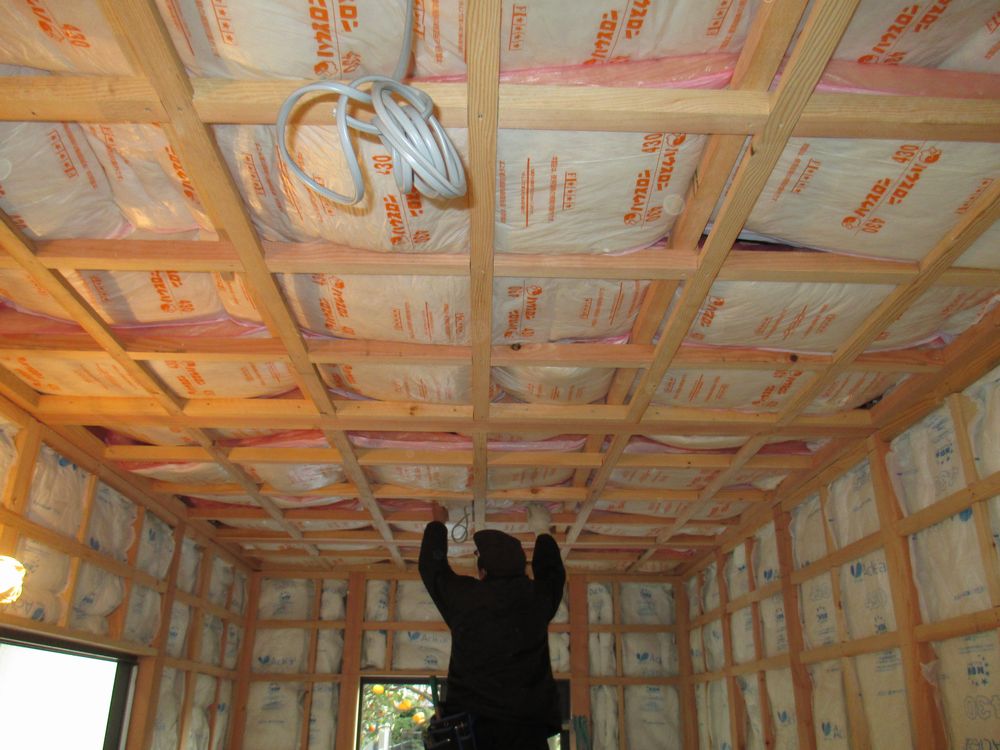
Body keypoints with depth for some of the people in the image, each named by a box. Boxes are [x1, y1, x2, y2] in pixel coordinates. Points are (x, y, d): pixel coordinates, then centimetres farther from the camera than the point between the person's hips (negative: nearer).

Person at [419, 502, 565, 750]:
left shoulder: (462, 596, 2)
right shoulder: (537, 598, 6)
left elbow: (431, 564, 22)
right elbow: (552, 571, 30)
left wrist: (438, 523, 39)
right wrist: (542, 531, 46)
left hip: (468, 727, -1)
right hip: (527, 728, 1)